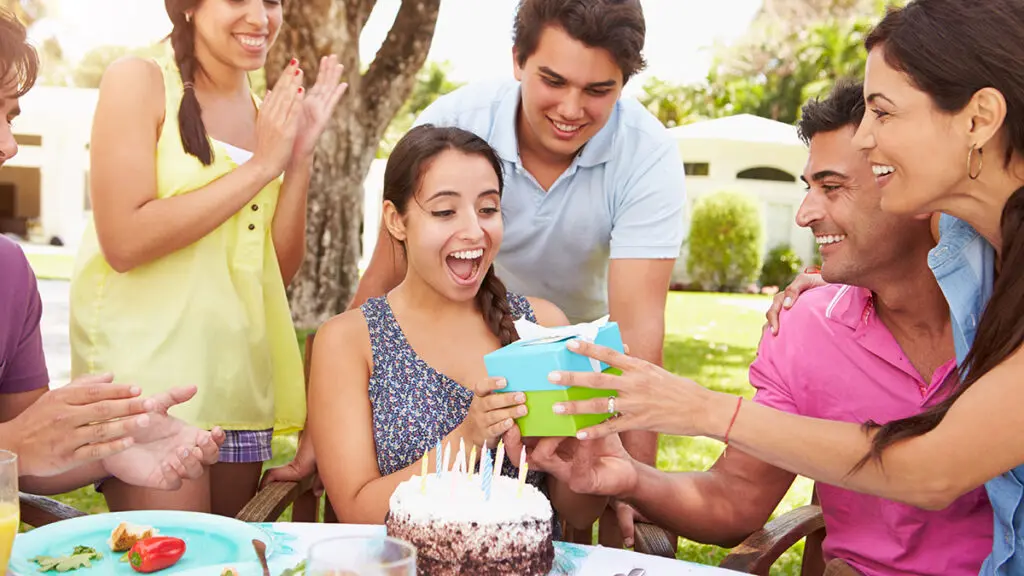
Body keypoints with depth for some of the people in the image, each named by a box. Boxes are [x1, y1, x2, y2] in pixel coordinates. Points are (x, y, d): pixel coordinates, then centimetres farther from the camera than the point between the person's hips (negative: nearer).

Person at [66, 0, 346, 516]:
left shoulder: (272, 112, 10)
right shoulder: (138, 81, -4)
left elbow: (281, 269, 7)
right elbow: (124, 242, -16)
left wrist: (300, 156, -4)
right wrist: (259, 167, -13)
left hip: (241, 373, 6)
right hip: (149, 369, -5)